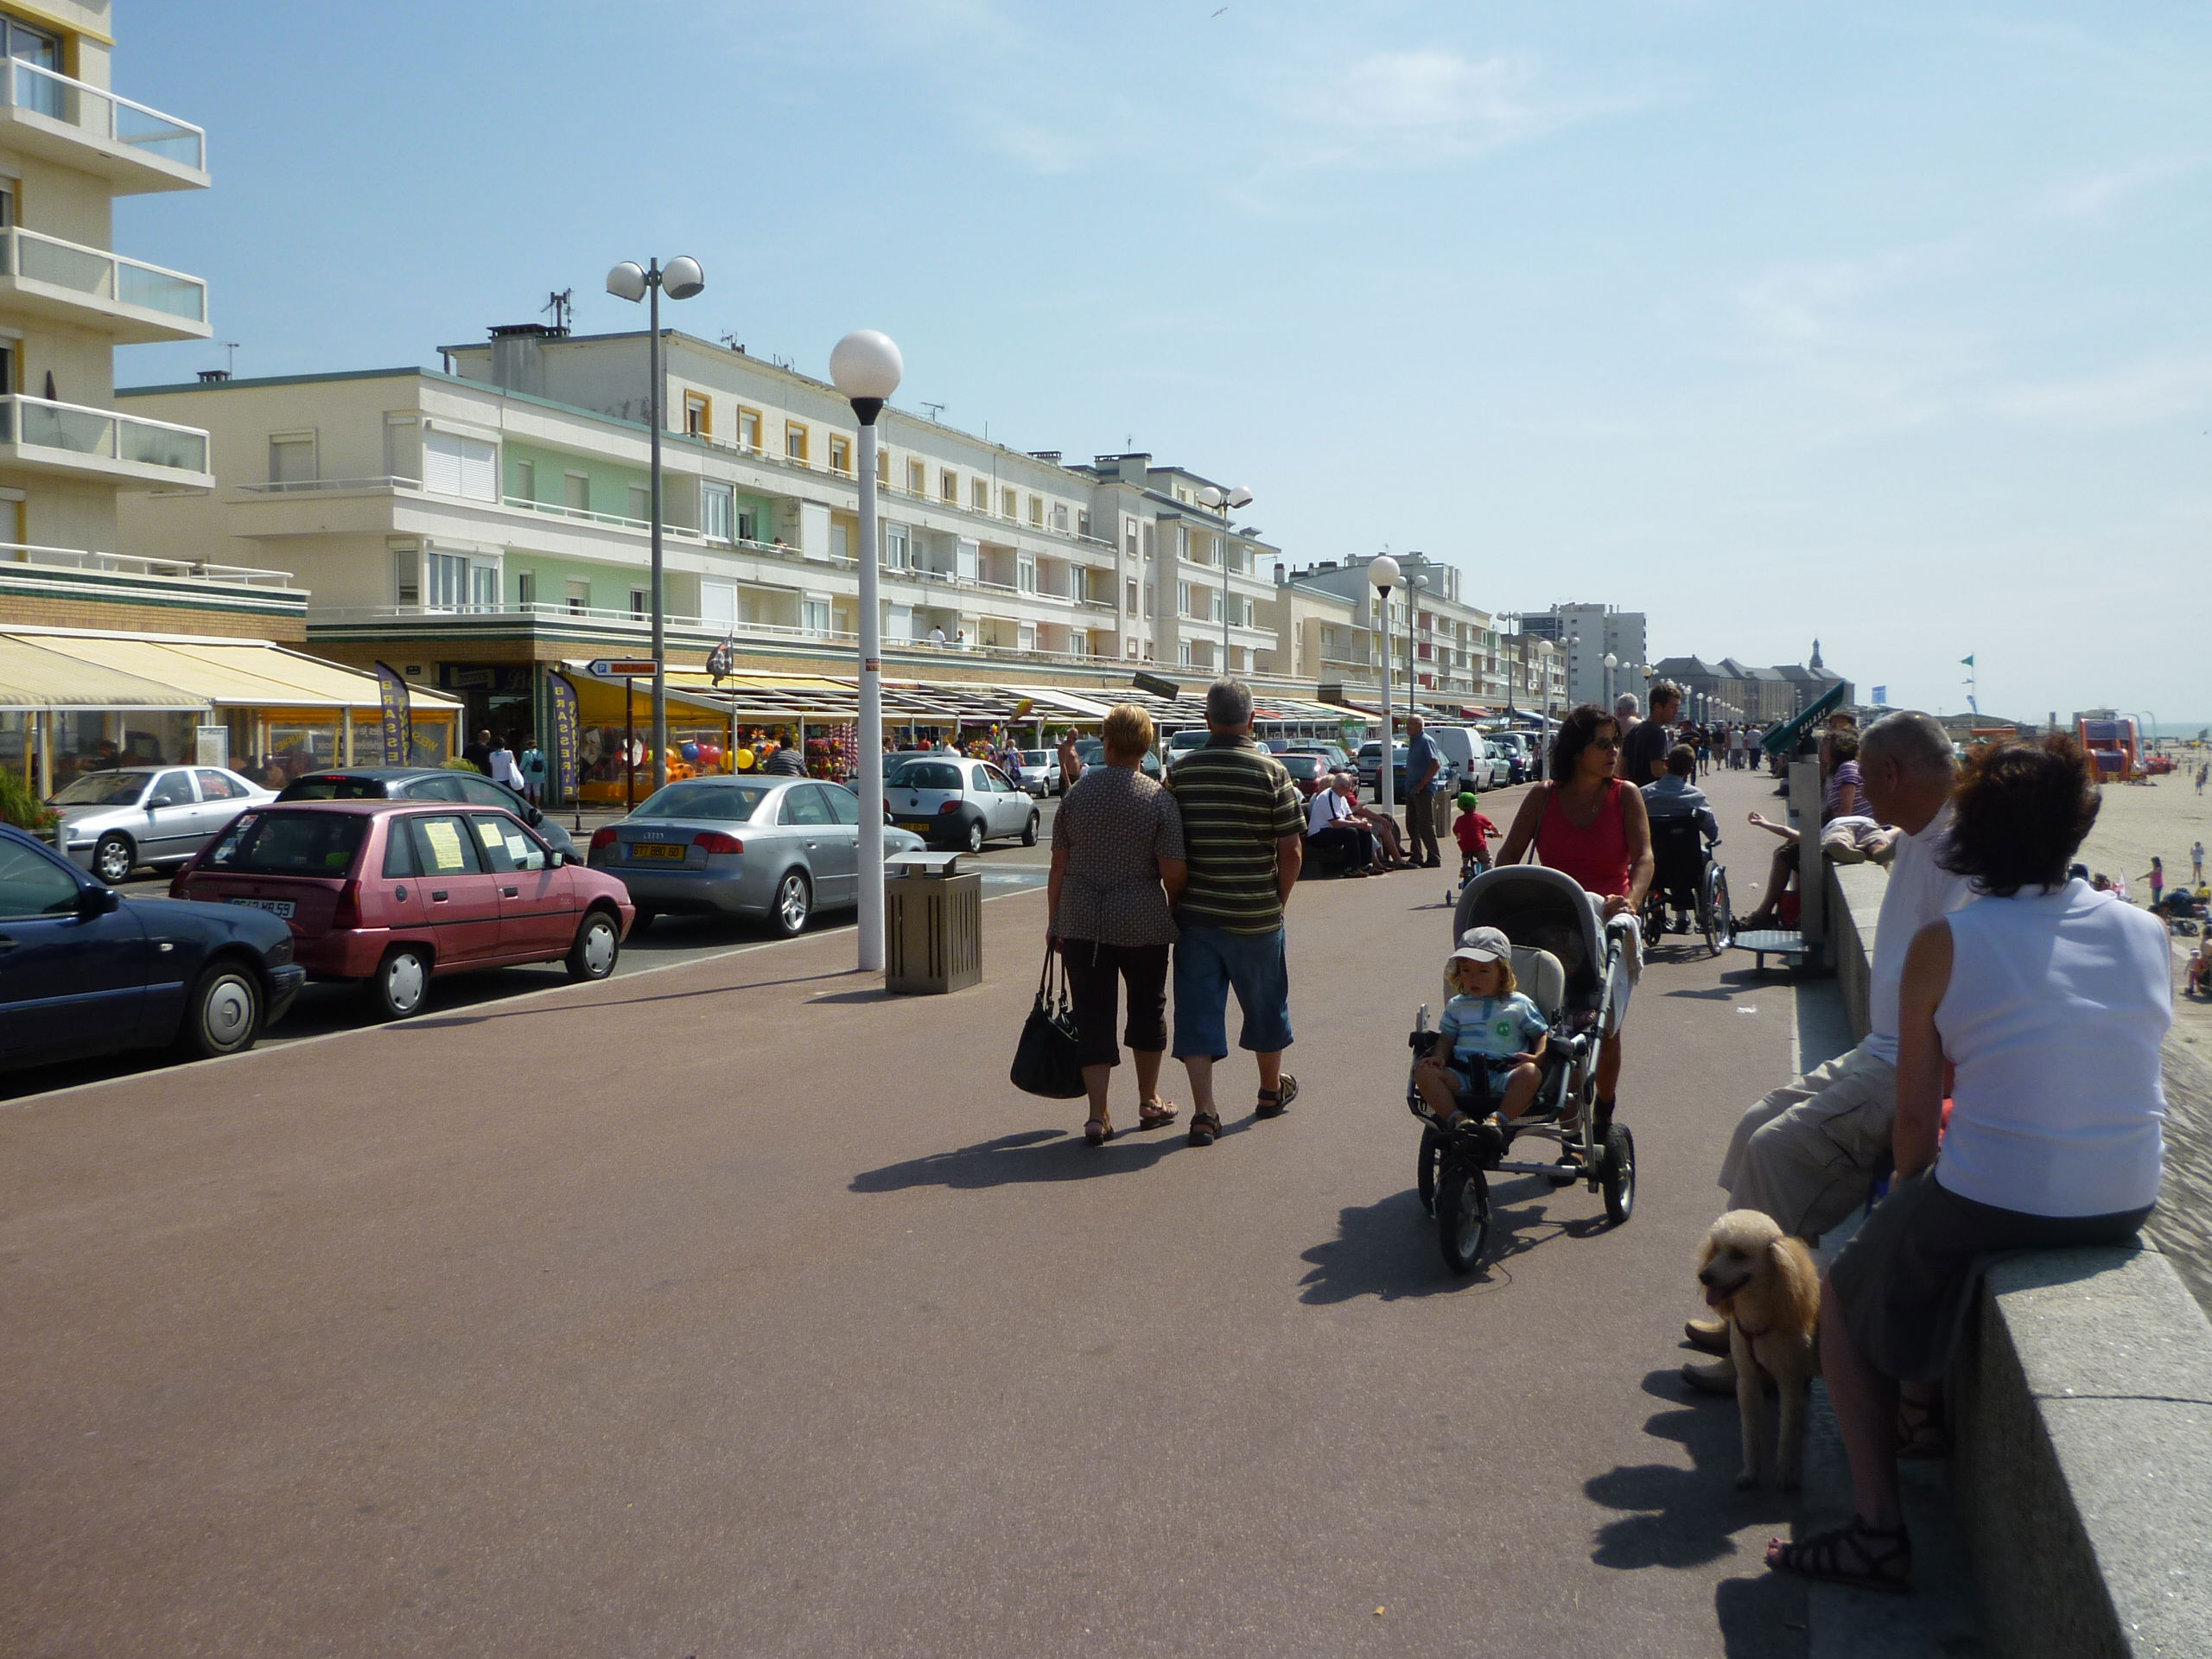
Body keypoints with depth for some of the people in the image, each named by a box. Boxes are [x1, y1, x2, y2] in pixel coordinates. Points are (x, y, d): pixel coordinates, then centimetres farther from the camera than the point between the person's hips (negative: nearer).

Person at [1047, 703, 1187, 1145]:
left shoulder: (1078, 791, -1)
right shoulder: (1159, 799, -8)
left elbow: (1059, 864, 1)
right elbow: (1174, 872, -11)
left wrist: (1053, 921, 10)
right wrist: (1174, 910, 8)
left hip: (1081, 923, 1)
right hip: (1144, 924, -1)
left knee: (1092, 1016, 4)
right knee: (1147, 1008, 18)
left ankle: (1098, 1114, -1)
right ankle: (1149, 1103, 29)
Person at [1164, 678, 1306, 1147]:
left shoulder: (1181, 771, -1)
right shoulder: (1270, 771, -8)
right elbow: (1292, 849, -9)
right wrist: (1279, 898, 5)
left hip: (1194, 914, 1)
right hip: (1256, 915, -1)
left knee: (1198, 1007, 4)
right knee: (1264, 1002, 18)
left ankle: (1203, 1109, -4)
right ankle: (1271, 1090, 36)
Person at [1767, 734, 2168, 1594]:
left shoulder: (1944, 943, -11)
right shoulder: (2145, 932, 1)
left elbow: (1916, 1120, -7)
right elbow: (2113, 1084, 11)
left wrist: (1912, 1194, 13)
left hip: (1996, 1205, -5)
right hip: (2127, 1206, 6)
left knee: (1843, 1293, 20)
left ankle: (1876, 1525, 11)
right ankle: (1943, 1412, 46)